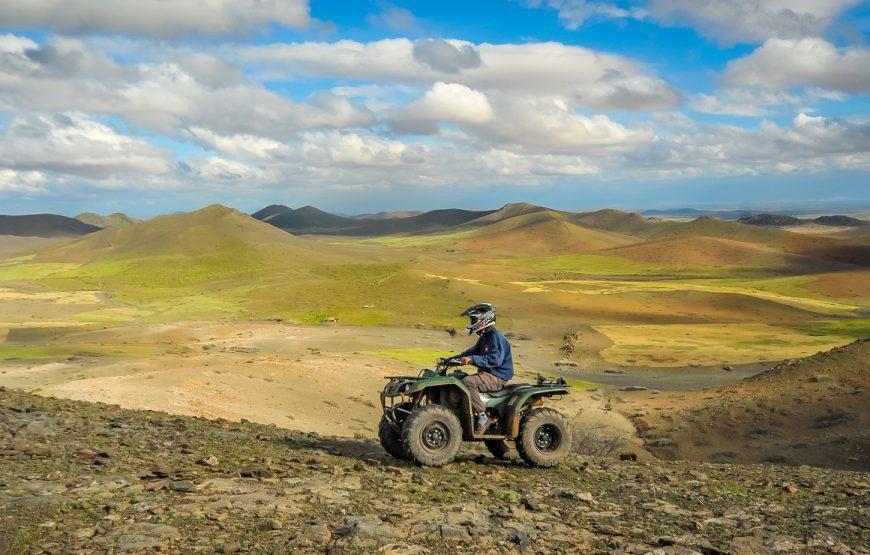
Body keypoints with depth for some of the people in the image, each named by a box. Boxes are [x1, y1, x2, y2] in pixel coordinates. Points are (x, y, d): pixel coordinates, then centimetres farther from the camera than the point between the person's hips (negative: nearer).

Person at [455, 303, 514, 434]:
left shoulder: (496, 337, -17)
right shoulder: (484, 337, 16)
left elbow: (495, 360, -29)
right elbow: (474, 351, 31)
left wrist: (471, 359, -33)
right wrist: (459, 357, 16)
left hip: (497, 378, -11)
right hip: (487, 374, 11)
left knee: (468, 382, -30)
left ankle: (482, 416, -25)